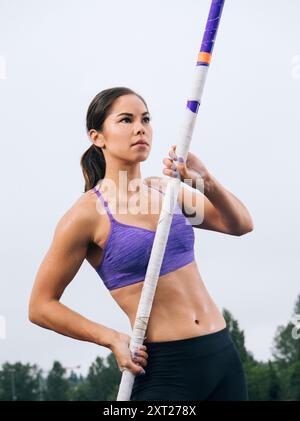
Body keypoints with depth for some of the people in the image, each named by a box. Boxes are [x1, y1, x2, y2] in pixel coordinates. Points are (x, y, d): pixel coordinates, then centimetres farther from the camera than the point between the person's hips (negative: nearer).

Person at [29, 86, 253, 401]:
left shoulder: (166, 189, 8)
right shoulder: (87, 214, -8)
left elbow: (241, 224, 10)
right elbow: (41, 306, -3)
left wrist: (208, 183, -8)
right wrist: (111, 338, -12)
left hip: (222, 353, 6)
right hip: (166, 369, -6)